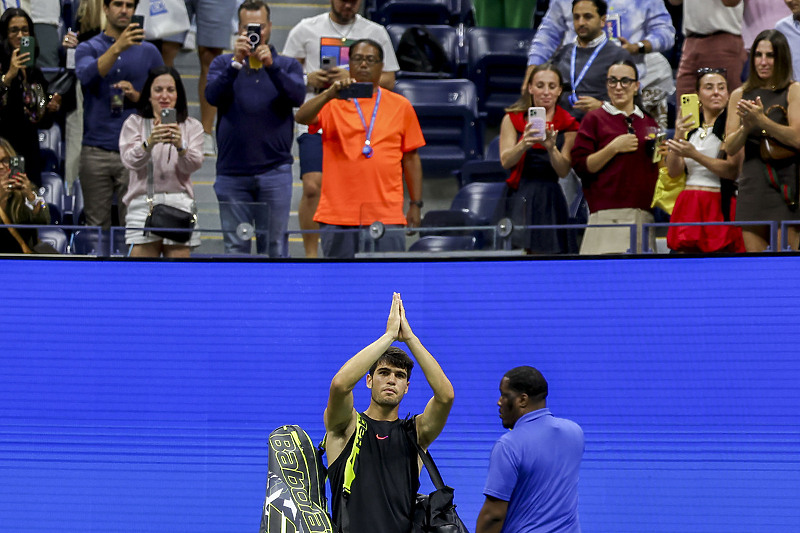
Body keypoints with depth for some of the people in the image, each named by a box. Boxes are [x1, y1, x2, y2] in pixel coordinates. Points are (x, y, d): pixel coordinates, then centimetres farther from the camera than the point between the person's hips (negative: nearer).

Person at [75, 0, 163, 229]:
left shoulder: (148, 51, 10)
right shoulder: (88, 48, 6)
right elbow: (87, 75, -16)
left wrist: (137, 96, -9)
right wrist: (117, 48, -29)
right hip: (96, 152, 0)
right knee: (97, 225, 2)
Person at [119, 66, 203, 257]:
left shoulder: (192, 126, 13)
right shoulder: (134, 123, 11)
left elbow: (194, 165, -3)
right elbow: (130, 161, -6)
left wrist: (181, 146, -25)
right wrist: (149, 143, -26)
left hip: (179, 204, 1)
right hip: (143, 204, -1)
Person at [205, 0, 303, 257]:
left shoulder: (287, 66, 10)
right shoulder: (223, 64, 11)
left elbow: (297, 96, -10)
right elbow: (213, 96, -8)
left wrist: (271, 65, -23)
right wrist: (236, 62, -21)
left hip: (274, 171, -1)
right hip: (232, 173, 1)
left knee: (274, 248, -2)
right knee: (235, 248, 1)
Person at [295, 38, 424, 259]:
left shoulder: (401, 106, 11)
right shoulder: (332, 104, 7)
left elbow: (411, 158, 14)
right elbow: (301, 117, -12)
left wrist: (415, 205, 10)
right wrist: (329, 95, -28)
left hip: (387, 215, 0)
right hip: (338, 217, 0)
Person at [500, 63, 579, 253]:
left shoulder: (568, 125, 8)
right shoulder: (513, 118, 8)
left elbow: (564, 171, -1)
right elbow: (505, 161, -4)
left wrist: (551, 148, -21)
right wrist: (523, 144, -25)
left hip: (550, 200, 1)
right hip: (519, 197, -1)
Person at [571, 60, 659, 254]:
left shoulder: (649, 121, 18)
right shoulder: (594, 119, 5)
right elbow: (581, 167, -3)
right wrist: (614, 148, -11)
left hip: (644, 215, 4)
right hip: (608, 214, -4)